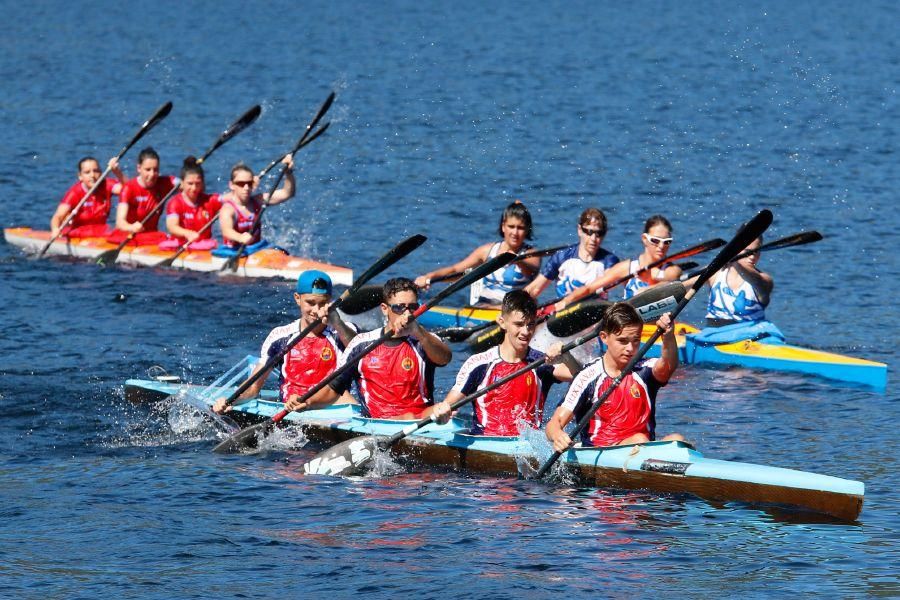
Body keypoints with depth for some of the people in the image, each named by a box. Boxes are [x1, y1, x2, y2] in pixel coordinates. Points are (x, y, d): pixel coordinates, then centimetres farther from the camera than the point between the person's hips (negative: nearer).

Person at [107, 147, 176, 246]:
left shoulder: (163, 184, 2)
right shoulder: (129, 188, -13)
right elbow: (120, 221, -24)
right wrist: (131, 228, -46)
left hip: (152, 236, 3)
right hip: (128, 234, -3)